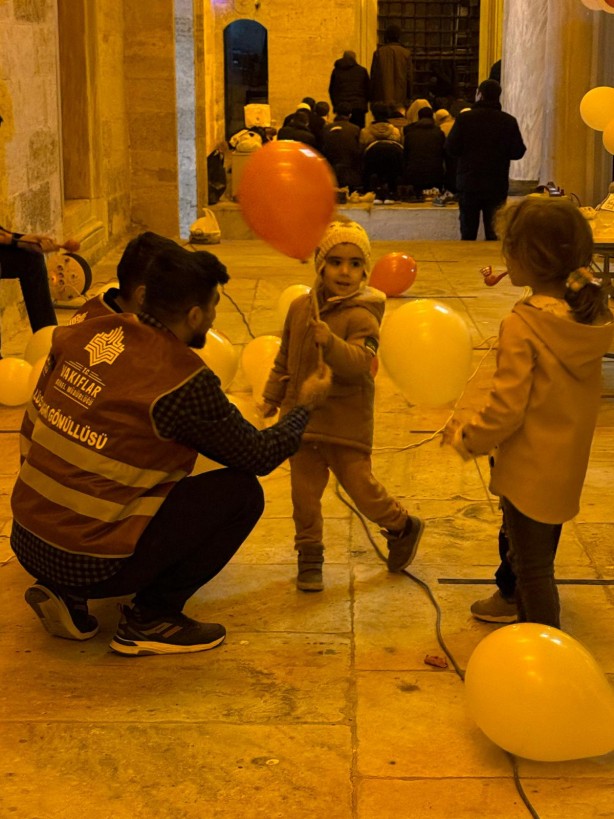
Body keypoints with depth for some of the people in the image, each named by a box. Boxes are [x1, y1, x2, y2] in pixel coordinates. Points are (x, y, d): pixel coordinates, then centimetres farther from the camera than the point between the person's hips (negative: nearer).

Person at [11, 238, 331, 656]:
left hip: (26, 542, 7)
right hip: (91, 564, -7)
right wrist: (304, 406, 14)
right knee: (242, 494, -2)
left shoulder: (83, 335, 2)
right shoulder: (184, 381, -16)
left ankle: (68, 596, 18)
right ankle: (150, 620, 3)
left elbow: (32, 429, 13)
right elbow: (260, 455, -4)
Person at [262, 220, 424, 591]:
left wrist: (330, 342, -44)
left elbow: (360, 363, -28)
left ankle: (404, 527, 29)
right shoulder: (301, 307, 4)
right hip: (302, 417, 5)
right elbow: (285, 358, 17)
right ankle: (310, 555, 26)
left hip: (346, 420, -5)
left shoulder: (362, 316, -13)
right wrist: (273, 396, 21)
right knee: (304, 491, 9)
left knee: (360, 485, 2)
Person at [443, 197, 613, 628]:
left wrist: (465, 438, -6)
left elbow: (506, 408, -21)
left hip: (530, 470, -7)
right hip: (569, 467, 8)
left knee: (533, 568, 5)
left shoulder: (523, 326, -24)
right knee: (539, 556, 25)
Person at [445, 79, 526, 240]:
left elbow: (451, 148, -8)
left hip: (468, 184, -1)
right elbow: (518, 152, -2)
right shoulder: (509, 121, -4)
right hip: (497, 186, 1)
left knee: (468, 233, 7)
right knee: (495, 234, 6)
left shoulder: (464, 118, -8)